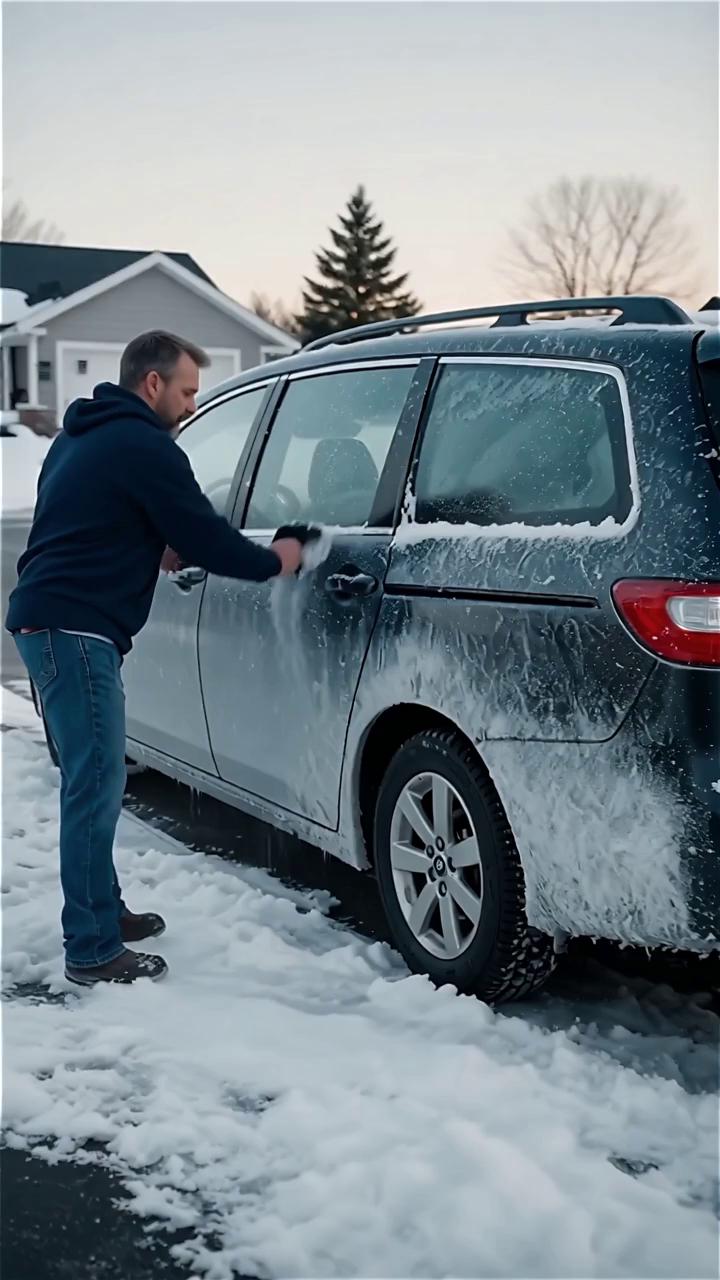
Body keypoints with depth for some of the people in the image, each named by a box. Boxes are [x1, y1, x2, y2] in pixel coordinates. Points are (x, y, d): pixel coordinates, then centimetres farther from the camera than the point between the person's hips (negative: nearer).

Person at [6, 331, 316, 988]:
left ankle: (103, 910, 27)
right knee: (96, 786, -8)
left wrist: (161, 549, 13)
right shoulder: (144, 446, -11)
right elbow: (205, 538, -11)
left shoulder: (86, 435, 21)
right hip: (75, 629, -11)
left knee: (92, 781, 17)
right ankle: (92, 951, -4)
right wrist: (276, 560, 5)